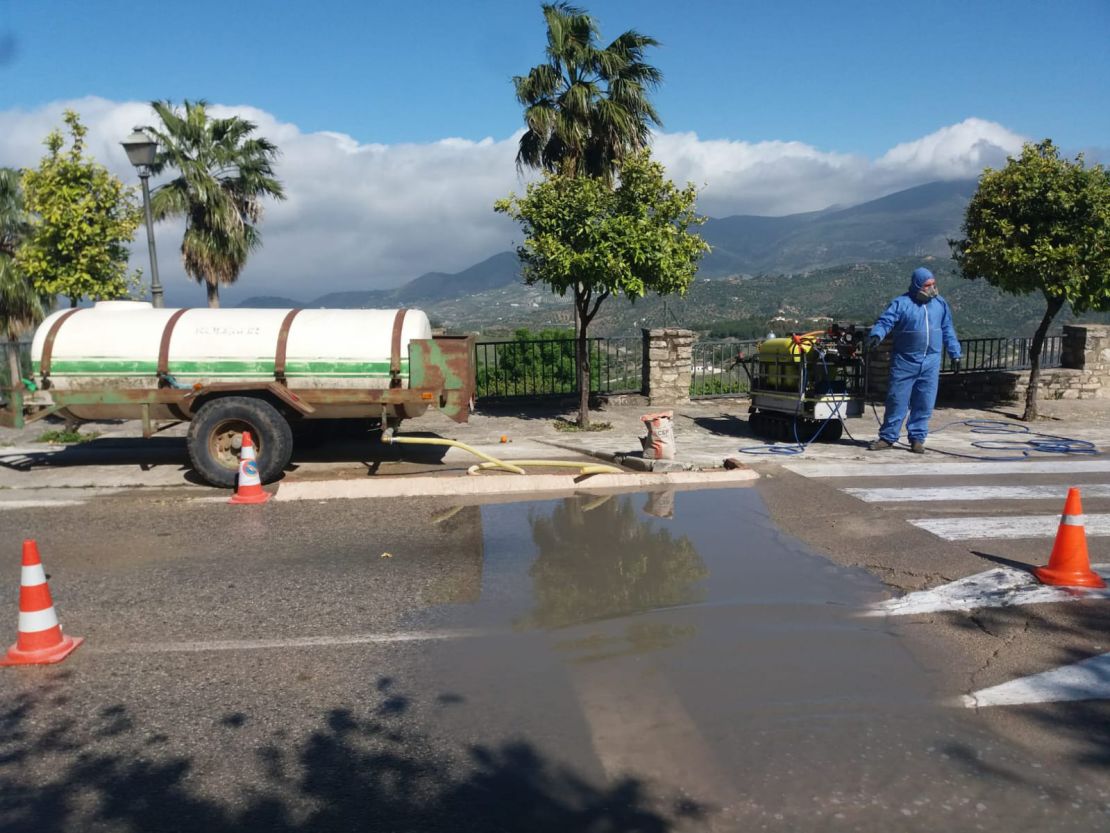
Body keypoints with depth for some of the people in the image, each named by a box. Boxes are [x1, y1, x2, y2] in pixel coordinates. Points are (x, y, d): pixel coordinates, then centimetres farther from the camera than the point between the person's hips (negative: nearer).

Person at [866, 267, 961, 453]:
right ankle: (887, 438, 7)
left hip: (930, 363, 4)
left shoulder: (940, 304, 9)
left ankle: (917, 438, 14)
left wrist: (955, 354, 15)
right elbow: (884, 322, -13)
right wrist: (876, 335, -33)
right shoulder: (901, 303, -4)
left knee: (924, 404, 5)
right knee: (897, 400, -1)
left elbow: (948, 331, 15)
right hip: (905, 361, -3)